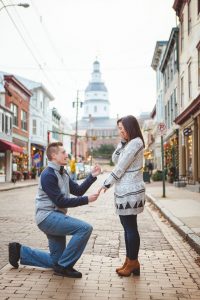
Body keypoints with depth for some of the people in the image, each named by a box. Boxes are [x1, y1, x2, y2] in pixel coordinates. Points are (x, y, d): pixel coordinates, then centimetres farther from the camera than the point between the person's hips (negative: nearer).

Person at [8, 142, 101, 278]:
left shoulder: (63, 173, 13)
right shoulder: (48, 175, -16)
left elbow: (78, 191, 9)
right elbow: (60, 202, -20)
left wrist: (92, 176, 0)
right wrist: (87, 200, -20)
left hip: (55, 217, 10)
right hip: (48, 217, -10)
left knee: (55, 261, 16)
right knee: (85, 228, -24)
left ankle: (20, 251, 26)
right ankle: (64, 266, -12)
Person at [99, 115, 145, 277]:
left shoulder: (135, 142, -12)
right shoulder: (128, 143, 19)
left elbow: (120, 167, -14)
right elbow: (115, 160, 12)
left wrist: (106, 184, -7)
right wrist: (122, 143, 1)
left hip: (130, 192, -10)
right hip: (125, 191, 10)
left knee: (131, 228, -2)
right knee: (128, 227, 13)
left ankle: (133, 262, 7)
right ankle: (129, 261, 21)